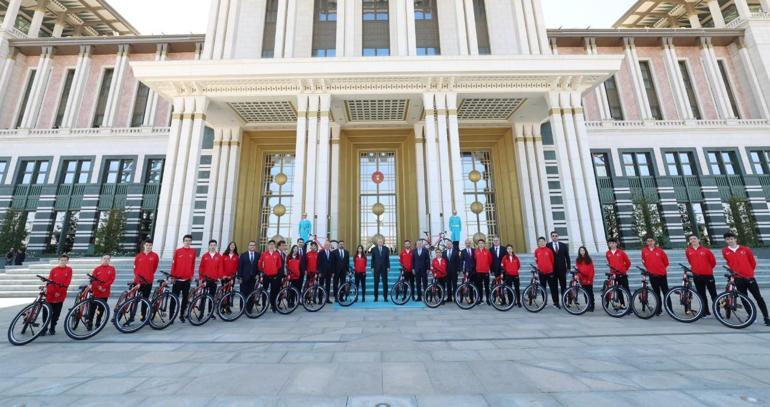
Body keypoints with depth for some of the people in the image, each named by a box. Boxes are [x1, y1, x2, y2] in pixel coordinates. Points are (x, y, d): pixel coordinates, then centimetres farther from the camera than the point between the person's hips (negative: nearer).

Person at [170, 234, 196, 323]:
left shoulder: (193, 252, 2)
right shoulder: (178, 251, -2)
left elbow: (193, 264, 7)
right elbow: (173, 264, 0)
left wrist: (192, 275, 7)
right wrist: (173, 276, -2)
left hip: (187, 279, 2)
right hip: (177, 279, -2)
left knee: (185, 298, 8)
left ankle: (182, 314, 21)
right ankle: (171, 315, 14)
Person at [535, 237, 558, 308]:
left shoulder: (549, 250, -4)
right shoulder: (536, 251, 1)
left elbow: (552, 260, 5)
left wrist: (549, 267, 11)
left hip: (550, 272, -2)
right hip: (541, 272, 2)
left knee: (553, 288, 3)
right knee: (543, 288, 10)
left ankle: (556, 302, 12)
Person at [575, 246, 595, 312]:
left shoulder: (589, 259, 1)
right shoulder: (578, 260, 4)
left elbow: (592, 270, 0)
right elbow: (578, 270, 2)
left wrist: (590, 279, -7)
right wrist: (579, 277, -10)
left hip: (589, 280, -1)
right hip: (582, 280, 1)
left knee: (590, 293, 2)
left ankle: (592, 307, 8)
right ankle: (588, 306, 12)